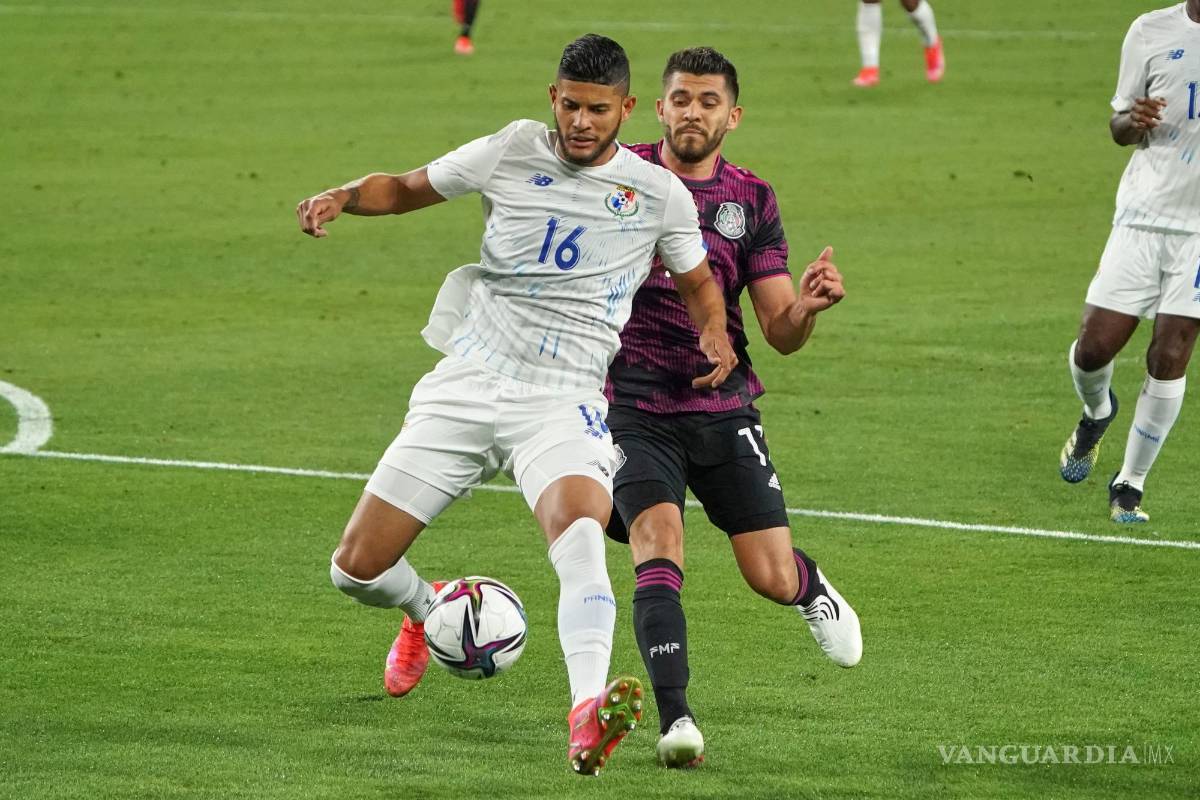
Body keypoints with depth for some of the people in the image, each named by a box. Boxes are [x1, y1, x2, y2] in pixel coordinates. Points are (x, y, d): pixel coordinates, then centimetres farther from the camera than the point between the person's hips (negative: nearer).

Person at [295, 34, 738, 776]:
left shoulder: (659, 195, 1)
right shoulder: (513, 152, 2)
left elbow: (698, 281, 18)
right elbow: (408, 188, 14)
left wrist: (715, 333, -4)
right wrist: (343, 195, -6)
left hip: (563, 402, -2)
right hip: (466, 383, 2)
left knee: (581, 531, -36)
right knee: (358, 568, 1)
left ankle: (588, 716, -51)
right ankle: (427, 612, 38)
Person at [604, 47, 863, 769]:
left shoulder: (752, 202, 5)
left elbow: (781, 332, 2)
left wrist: (808, 307, -20)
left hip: (723, 407, 2)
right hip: (634, 406, -2)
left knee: (772, 578, 0)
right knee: (658, 545, -24)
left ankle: (814, 591, 39)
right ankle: (676, 721, -24)